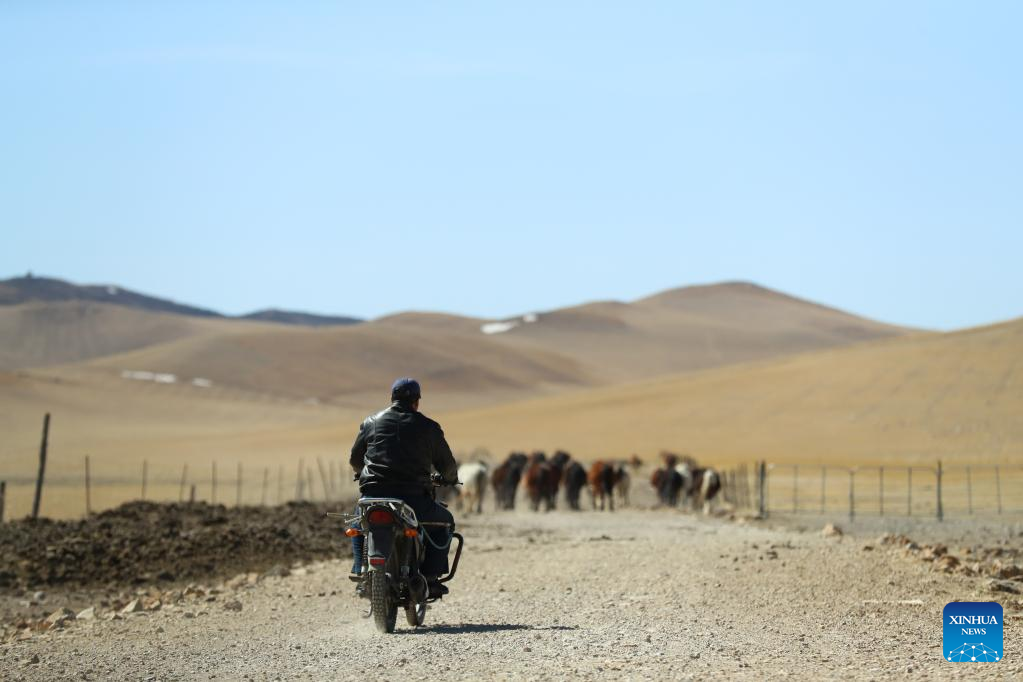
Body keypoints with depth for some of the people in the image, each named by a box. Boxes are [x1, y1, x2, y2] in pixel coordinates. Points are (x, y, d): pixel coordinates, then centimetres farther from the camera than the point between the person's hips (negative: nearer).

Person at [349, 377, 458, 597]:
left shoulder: (371, 422, 13)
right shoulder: (428, 427, 7)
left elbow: (355, 460, 22)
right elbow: (447, 464, 13)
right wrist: (449, 478, 37)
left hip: (373, 496, 3)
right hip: (413, 499, -3)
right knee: (444, 521, 23)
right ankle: (430, 577, 12)